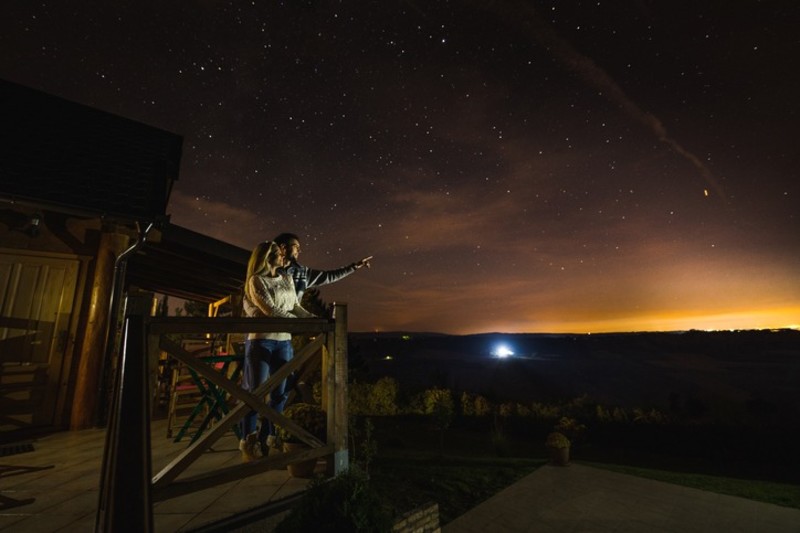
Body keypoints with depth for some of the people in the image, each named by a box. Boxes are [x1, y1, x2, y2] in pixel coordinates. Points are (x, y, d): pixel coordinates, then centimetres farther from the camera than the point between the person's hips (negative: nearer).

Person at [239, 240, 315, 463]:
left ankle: (267, 438, 24)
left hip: (284, 342, 6)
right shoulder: (256, 280, -6)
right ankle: (247, 443, 18)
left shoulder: (287, 279, 12)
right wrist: (301, 323, -13)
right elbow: (271, 310, -15)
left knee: (280, 393, 8)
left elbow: (296, 307, 14)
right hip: (261, 341, -6)